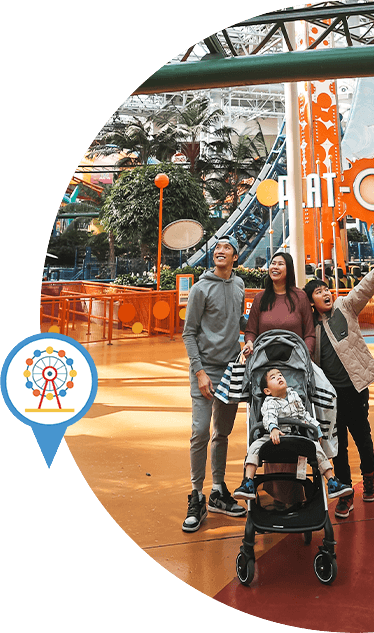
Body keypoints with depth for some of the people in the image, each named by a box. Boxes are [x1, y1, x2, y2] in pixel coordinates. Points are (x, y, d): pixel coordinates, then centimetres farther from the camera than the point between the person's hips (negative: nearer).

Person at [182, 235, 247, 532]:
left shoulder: (239, 285, 11)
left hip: (232, 366, 5)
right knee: (201, 432, -9)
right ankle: (197, 498, 4)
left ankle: (219, 492, 22)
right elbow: (189, 333, -6)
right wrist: (200, 371, -13)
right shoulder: (202, 288, -6)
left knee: (223, 432, 12)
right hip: (206, 367, -5)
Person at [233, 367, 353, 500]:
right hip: (276, 436, -3)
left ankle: (332, 484, -10)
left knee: (315, 446, -17)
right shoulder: (269, 403, -2)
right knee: (255, 446, -25)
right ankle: (248, 484, -30)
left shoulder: (294, 395, 16)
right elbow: (269, 416, -24)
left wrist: (317, 430, 19)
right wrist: (273, 429, -46)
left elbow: (304, 414, 25)